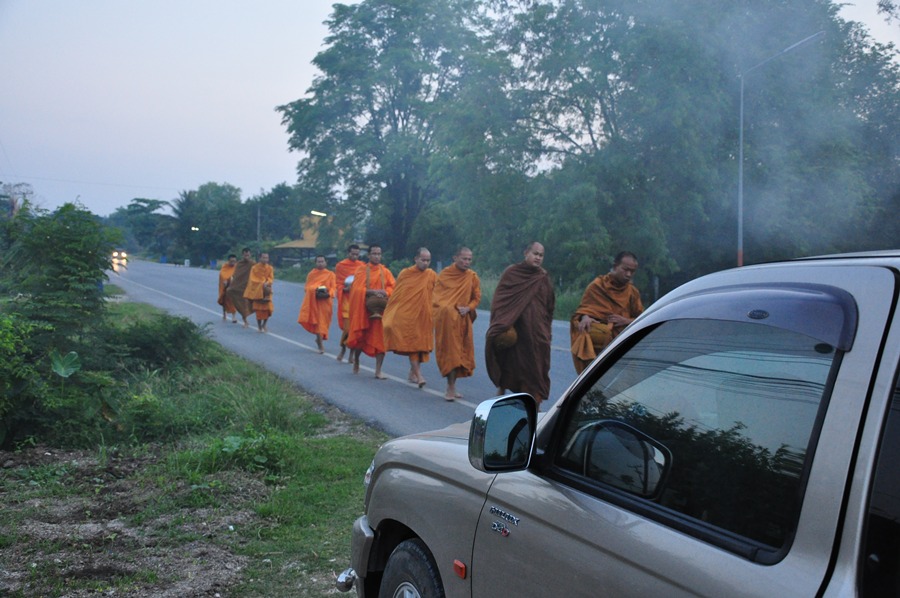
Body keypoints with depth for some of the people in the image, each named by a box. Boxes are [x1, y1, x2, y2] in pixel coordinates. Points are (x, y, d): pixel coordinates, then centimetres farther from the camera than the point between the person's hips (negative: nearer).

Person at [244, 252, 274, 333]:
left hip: (267, 290, 2)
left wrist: (267, 283, -19)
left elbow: (271, 278, 1)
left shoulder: (270, 268, 4)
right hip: (257, 291, -2)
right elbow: (253, 279, -5)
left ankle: (264, 324, 16)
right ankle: (259, 326, 12)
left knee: (268, 308, -5)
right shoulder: (255, 268, -4)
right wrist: (261, 284, -15)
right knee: (259, 309, -1)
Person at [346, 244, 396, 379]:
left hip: (381, 308, 2)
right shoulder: (361, 269, 0)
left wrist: (385, 293, -17)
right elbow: (357, 288, -9)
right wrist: (373, 291, -20)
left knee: (380, 339, -6)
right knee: (360, 338, 7)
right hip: (363, 308, -2)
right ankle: (356, 362, 34)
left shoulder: (385, 272, 8)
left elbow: (393, 287, 3)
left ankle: (378, 371, -4)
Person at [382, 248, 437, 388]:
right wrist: (389, 316, 5)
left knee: (421, 345, 6)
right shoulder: (405, 273, -1)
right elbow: (396, 295, 4)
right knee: (411, 344, -7)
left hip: (424, 317, 2)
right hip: (407, 316, -2)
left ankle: (412, 373, 21)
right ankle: (418, 375, -10)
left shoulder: (432, 275, 1)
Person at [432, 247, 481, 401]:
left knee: (461, 353, 7)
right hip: (446, 319, -4)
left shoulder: (472, 277, 5)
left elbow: (477, 298, 10)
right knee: (450, 352, -10)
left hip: (463, 320, 4)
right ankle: (451, 388, -9)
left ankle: (451, 387, 19)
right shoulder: (445, 274, -2)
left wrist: (468, 308, -9)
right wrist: (448, 309, -17)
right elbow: (436, 296, -1)